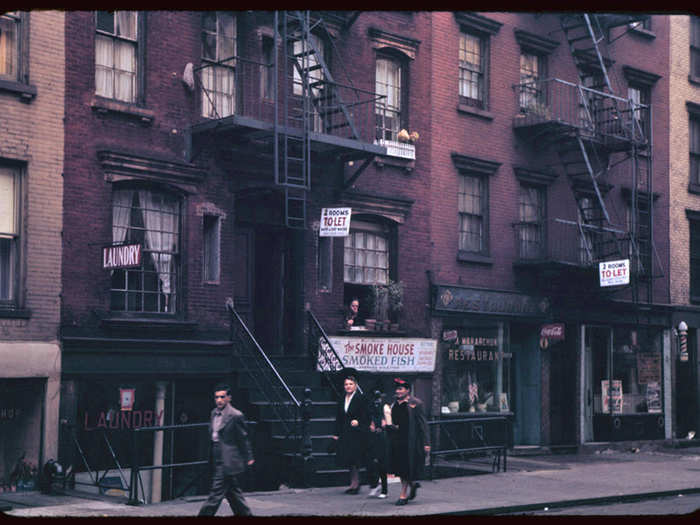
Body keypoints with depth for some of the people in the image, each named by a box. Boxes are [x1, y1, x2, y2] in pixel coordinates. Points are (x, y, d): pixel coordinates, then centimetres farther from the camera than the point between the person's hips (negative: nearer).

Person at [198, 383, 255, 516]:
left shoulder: (236, 416, -12)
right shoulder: (214, 413, 11)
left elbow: (243, 439, -7)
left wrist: (248, 458, -3)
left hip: (227, 461, -8)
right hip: (217, 460, 8)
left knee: (216, 493, -7)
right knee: (232, 492, 16)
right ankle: (245, 514, 27)